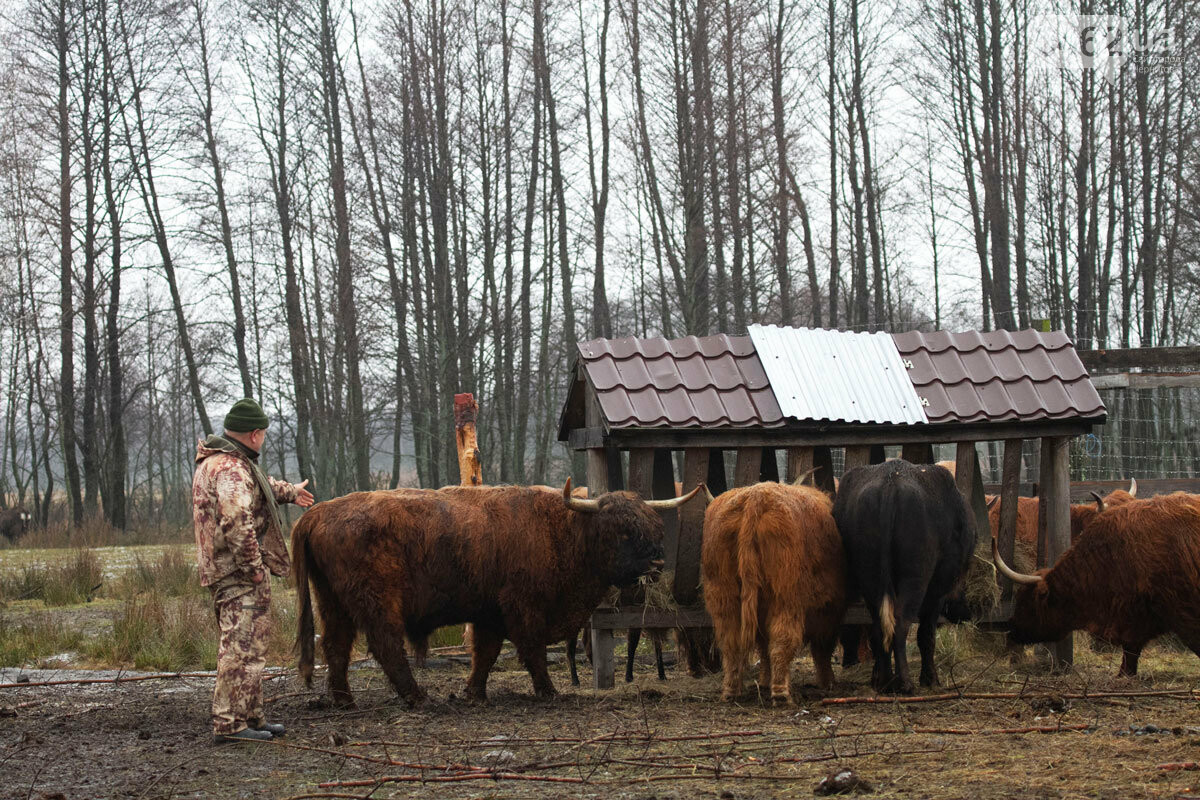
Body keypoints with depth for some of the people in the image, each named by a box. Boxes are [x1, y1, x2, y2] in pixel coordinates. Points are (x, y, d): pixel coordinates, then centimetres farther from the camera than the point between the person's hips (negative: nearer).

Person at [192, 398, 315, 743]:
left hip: (220, 571, 11)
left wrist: (289, 491, 53)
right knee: (242, 647, -10)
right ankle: (229, 723, -10)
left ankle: (250, 717, 25)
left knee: (248, 646, 18)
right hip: (238, 572, -11)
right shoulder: (230, 469, -18)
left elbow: (260, 484, 38)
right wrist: (255, 566, -22)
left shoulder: (214, 462, 18)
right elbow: (236, 523, -28)